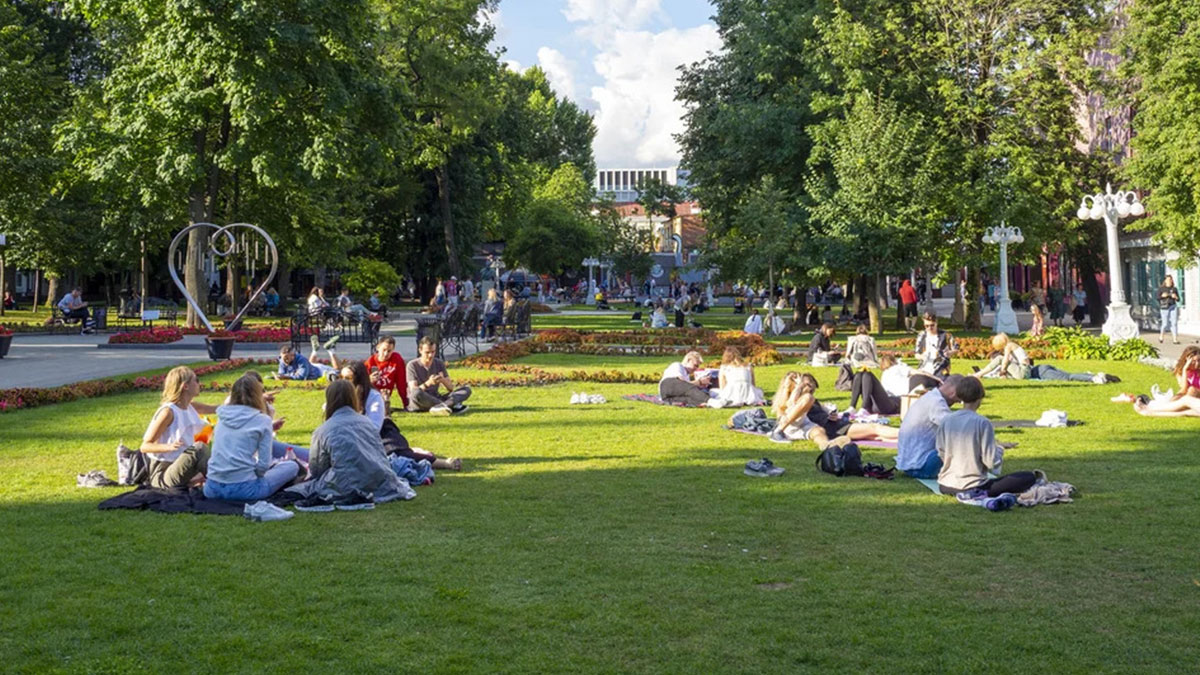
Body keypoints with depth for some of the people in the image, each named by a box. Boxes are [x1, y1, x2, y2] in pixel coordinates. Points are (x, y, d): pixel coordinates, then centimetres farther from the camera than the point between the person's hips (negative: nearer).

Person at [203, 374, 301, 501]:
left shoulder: (222, 416, 9)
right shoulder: (262, 420, -5)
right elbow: (264, 465, -8)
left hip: (212, 489, 5)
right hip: (243, 489, -5)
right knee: (292, 466, 13)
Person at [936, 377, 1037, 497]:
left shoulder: (945, 421, 0)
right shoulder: (983, 423, -13)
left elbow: (942, 455, 6)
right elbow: (992, 462, -12)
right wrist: (999, 449, 8)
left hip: (945, 486, 4)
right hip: (972, 488, -4)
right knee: (1029, 477, 1)